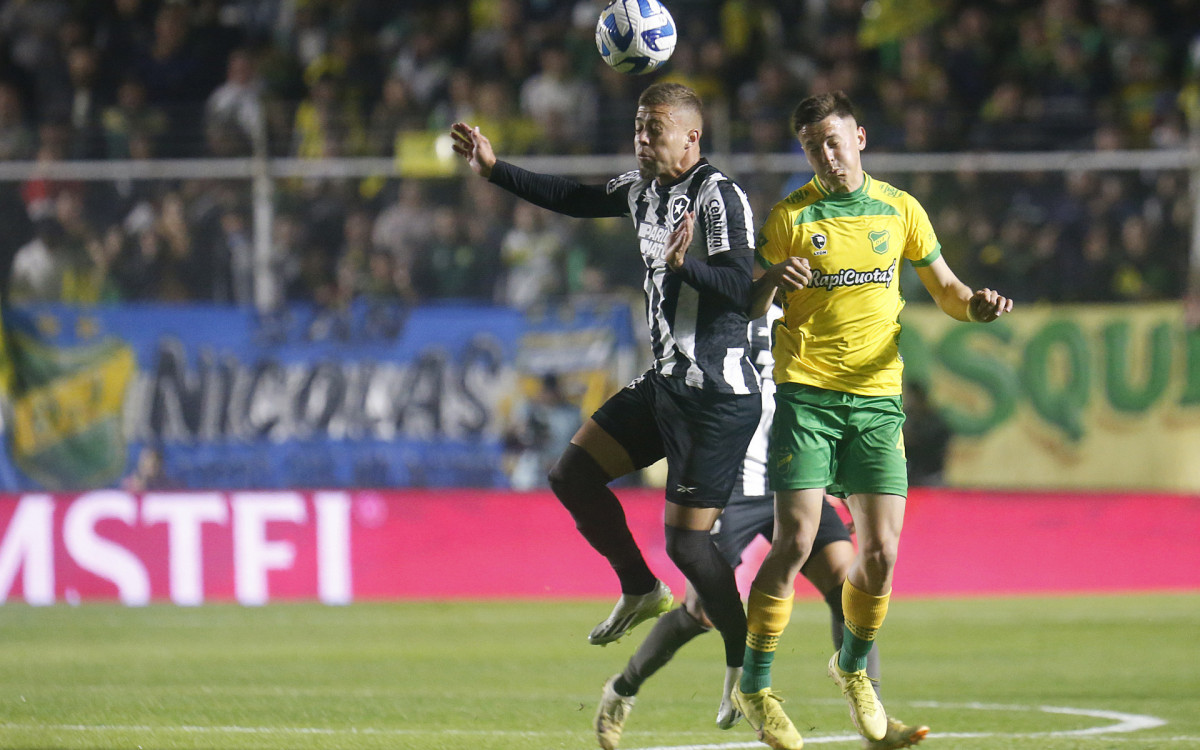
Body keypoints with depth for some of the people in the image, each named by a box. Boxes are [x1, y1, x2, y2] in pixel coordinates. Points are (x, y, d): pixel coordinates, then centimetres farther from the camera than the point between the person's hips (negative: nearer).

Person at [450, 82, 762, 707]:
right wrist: (492, 169, 22)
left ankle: (747, 666, 5)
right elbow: (575, 200, 25)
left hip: (717, 397, -9)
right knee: (572, 474, 7)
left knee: (685, 539, -10)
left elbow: (743, 292, -26)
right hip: (666, 381, 9)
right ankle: (641, 592, 22)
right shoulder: (643, 187, 9)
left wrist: (685, 263, -43)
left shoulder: (718, 197, -17)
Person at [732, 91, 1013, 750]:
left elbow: (944, 289, 18)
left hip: (877, 398, 3)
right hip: (806, 394, -3)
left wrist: (975, 304, -5)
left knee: (880, 551, -2)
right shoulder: (789, 217, 1)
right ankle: (754, 686, 0)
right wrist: (773, 281, -22)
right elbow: (745, 310, 1)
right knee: (794, 543, -12)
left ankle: (853, 666, 23)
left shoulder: (899, 209, 9)